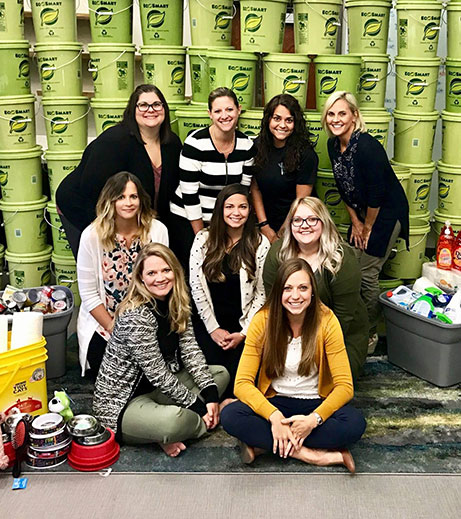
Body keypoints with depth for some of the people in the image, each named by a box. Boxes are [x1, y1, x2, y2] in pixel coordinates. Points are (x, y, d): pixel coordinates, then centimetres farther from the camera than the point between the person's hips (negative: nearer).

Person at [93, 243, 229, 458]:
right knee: (174, 420, -38)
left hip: (156, 389, 10)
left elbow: (190, 351, -2)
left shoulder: (177, 305, 2)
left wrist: (211, 395, -13)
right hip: (121, 402, -10)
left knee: (221, 373, 7)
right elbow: (158, 375, -23)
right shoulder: (136, 316, -24)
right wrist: (198, 407, -17)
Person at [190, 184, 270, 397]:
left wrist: (243, 332, -8)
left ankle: (230, 402, 12)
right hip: (209, 325, 1)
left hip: (244, 327, 0)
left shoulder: (261, 244, -1)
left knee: (237, 375, -17)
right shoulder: (203, 239, 1)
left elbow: (262, 292, -2)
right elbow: (196, 286, -1)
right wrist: (213, 328, -5)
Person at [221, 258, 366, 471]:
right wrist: (274, 416, -30)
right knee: (230, 416, -28)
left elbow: (345, 386, -14)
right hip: (275, 402, 1)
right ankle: (316, 455, -26)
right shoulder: (263, 320, -13)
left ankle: (264, 444, -23)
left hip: (316, 403, 0)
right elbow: (242, 383, -15)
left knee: (355, 423, -30)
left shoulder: (326, 320, -14)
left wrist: (314, 419, -29)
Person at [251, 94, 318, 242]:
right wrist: (264, 226, -7)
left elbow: (301, 202, -16)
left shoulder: (305, 154, -18)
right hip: (267, 223, 4)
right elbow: (255, 188, 0)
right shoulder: (258, 145, -4)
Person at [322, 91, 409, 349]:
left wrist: (368, 228, -12)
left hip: (387, 212, -7)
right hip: (363, 212, 8)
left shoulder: (367, 146, -28)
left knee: (367, 274, -5)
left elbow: (377, 194, -24)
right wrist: (355, 222, 6)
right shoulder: (334, 145, -2)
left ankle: (370, 335, 13)